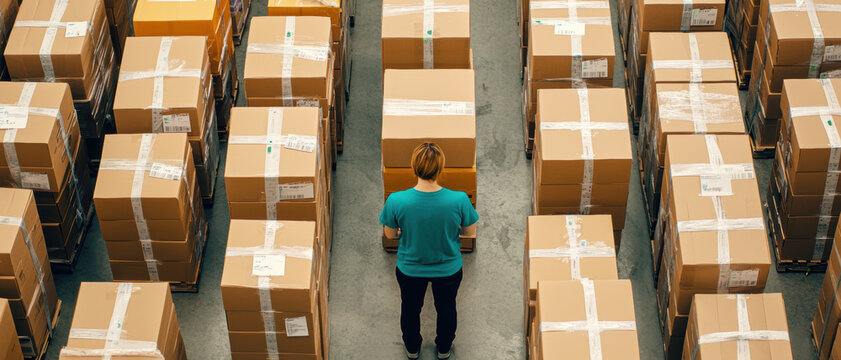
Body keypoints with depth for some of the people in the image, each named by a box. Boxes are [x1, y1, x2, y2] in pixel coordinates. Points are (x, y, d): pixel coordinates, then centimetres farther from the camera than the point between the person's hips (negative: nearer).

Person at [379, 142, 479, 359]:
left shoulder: (396, 201, -31)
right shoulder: (459, 200, -31)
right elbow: (471, 233, -13)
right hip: (448, 268, 0)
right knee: (446, 308, 30)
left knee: (410, 308, 30)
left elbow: (390, 235, -12)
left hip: (410, 269, 0)